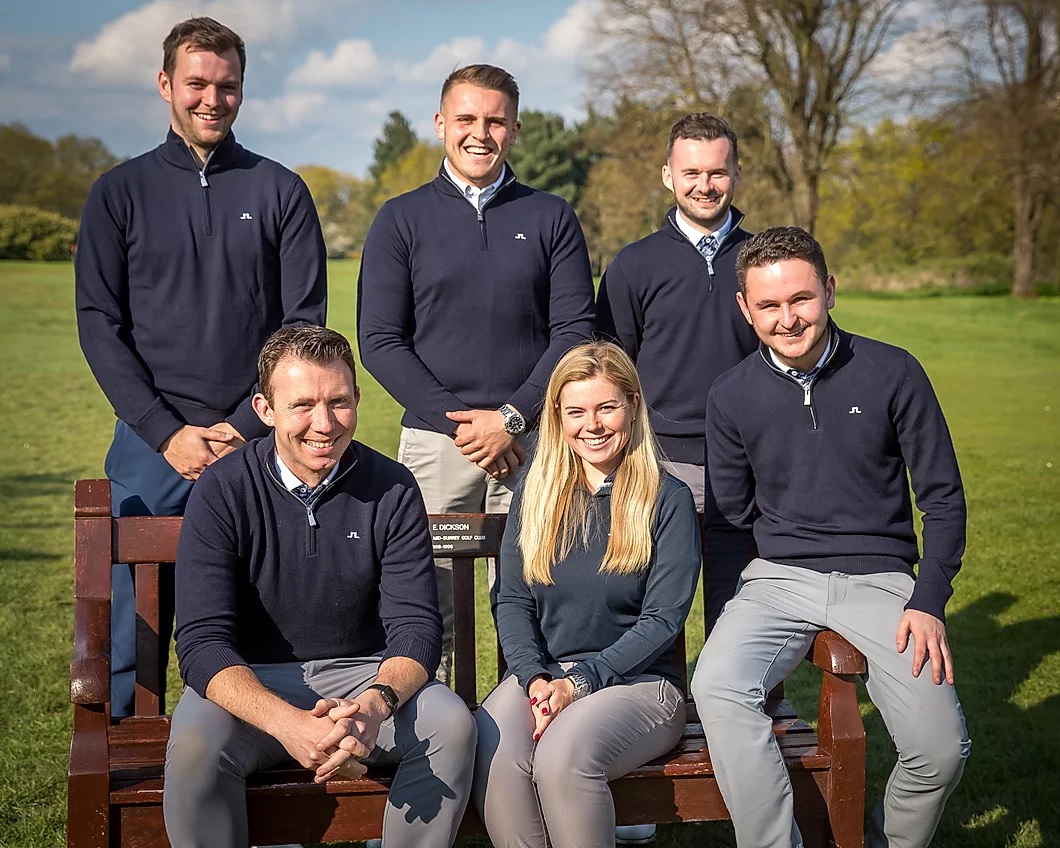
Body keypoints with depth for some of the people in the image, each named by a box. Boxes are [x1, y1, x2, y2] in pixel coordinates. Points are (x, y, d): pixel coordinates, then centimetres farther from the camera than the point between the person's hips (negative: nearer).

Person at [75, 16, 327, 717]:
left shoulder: (281, 193, 7)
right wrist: (167, 433, -8)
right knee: (131, 629, 2)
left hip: (257, 444, 0)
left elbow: (305, 323, 3)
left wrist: (244, 426, -8)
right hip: (151, 447, 0)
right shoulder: (120, 193, 8)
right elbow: (99, 323, 3)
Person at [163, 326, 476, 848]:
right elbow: (203, 641, -18)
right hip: (252, 680, -2)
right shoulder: (222, 492, -11)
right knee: (195, 743, -33)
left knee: (451, 724, -27)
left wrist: (375, 705, -33)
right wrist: (287, 723, -37)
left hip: (364, 674, 2)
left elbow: (415, 628, -8)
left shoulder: (392, 489, -5)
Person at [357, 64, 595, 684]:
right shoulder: (402, 220, 8)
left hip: (534, 440, 1)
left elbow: (574, 330, 4)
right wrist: (458, 422, -8)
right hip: (433, 441, 0)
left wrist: (511, 418, -8)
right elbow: (380, 341, 2)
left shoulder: (552, 219, 10)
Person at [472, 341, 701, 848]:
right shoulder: (536, 496, 13)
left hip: (637, 680, -3)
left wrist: (580, 682, -14)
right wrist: (534, 678, -11)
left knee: (563, 755, -35)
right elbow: (512, 601, 8)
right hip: (541, 674, 3)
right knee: (493, 753, -30)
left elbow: (662, 619, -5)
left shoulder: (668, 501, 1)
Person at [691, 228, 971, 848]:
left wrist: (929, 600, -7)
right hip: (779, 580, 1)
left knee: (941, 749, -19)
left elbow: (943, 497, 3)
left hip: (881, 580, -1)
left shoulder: (893, 374, 0)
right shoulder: (731, 397, 3)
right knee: (717, 686, -31)